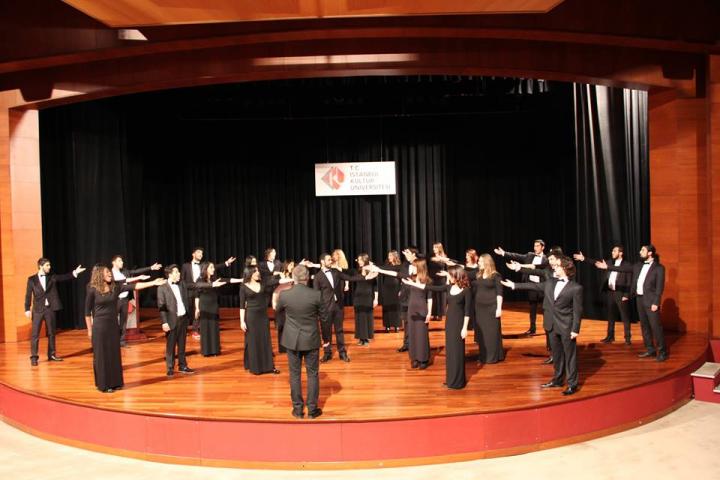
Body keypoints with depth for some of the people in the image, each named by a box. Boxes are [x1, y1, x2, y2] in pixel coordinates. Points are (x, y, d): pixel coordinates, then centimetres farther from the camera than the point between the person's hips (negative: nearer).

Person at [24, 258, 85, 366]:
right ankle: (34, 357, 5)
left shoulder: (52, 277, 7)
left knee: (51, 333, 9)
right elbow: (28, 295, -1)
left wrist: (74, 273, -24)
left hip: (50, 308, 3)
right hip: (38, 309, -2)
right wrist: (27, 309, -7)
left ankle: (51, 355, 18)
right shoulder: (32, 279, 1)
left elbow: (63, 277, -8)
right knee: (35, 334, -1)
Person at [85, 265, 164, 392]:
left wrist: (153, 283, -14)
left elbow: (133, 286, -6)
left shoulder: (115, 287, 1)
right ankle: (103, 384, 13)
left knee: (114, 354, 10)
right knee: (101, 356, 3)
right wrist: (89, 329, -5)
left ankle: (114, 382, 21)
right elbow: (87, 311, -5)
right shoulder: (93, 290, -9)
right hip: (99, 326, -5)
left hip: (113, 325, 5)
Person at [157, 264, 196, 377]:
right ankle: (170, 368, 15)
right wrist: (164, 322, -15)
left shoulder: (182, 284, 7)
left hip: (183, 318, 5)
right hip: (172, 320, -5)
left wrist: (188, 315, 4)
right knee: (170, 346, 4)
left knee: (182, 344, 13)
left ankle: (182, 366, 24)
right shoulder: (162, 288, -10)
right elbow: (161, 306, -11)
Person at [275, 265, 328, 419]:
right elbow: (324, 317, -4)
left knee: (295, 374, 12)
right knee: (312, 374, 11)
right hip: (311, 339, -1)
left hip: (292, 340, 1)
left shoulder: (284, 295, -13)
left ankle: (298, 409, 17)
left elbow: (278, 310, 8)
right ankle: (312, 409, 15)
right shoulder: (316, 295, -16)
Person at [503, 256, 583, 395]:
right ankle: (557, 380, 30)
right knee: (556, 354, 17)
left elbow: (577, 311, -13)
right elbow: (535, 286, 15)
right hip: (552, 325, 6)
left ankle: (572, 384, 13)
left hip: (567, 327, -6)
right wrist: (514, 285, 16)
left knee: (570, 355, 4)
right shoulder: (550, 282, 5)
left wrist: (575, 329, -15)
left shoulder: (576, 288, -14)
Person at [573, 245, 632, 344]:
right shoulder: (609, 262, 9)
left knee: (625, 316, 3)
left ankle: (627, 337, 13)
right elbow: (597, 263, 6)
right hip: (609, 292, 6)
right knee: (610, 315, 13)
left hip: (620, 293, -6)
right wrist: (584, 258, -5)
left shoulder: (627, 265, -6)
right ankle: (610, 336, 22)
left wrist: (626, 295, -14)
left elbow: (629, 282, -9)